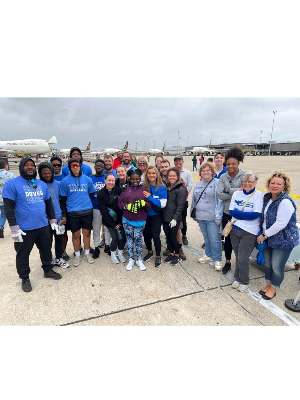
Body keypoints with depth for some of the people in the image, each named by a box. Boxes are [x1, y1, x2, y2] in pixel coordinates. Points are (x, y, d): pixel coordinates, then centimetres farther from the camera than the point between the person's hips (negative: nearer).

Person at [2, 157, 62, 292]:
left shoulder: (42, 184, 7)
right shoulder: (12, 184, -10)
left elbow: (49, 203, 15)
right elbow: (8, 208, -12)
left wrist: (53, 220, 13)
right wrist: (14, 228, -16)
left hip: (43, 226, 5)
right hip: (24, 229, -5)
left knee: (46, 250, 19)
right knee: (23, 255, 13)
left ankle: (48, 270, 40)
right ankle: (25, 278, 32)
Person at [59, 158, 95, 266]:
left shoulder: (88, 179, 2)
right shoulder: (65, 181, -2)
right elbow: (63, 199, 2)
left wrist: (89, 206, 9)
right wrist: (64, 214, 0)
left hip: (87, 211, 1)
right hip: (72, 212, -1)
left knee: (87, 233, 10)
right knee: (76, 234, 8)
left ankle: (87, 254, 28)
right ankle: (77, 255, 26)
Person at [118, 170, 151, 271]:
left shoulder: (144, 189, 2)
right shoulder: (126, 189, 5)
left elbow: (149, 205, 1)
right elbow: (120, 202, 4)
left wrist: (144, 204, -19)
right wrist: (126, 206, -15)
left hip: (140, 220, -1)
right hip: (127, 220, 2)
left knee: (138, 239, 3)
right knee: (129, 238, 9)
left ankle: (139, 260, 20)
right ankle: (131, 260, 23)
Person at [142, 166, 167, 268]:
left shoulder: (162, 188, -10)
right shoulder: (144, 187, -6)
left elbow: (162, 204, -16)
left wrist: (150, 197, -22)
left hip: (156, 216, -2)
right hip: (146, 215, 3)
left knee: (155, 236, -4)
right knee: (146, 235, 9)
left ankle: (158, 256, 21)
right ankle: (150, 252, 38)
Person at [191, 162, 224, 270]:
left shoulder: (216, 183, -8)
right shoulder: (198, 184, 11)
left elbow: (220, 201, -13)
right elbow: (194, 200, 17)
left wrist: (218, 217, -16)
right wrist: (194, 214, 17)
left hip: (212, 218, -6)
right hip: (201, 217, 6)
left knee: (214, 239, -1)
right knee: (206, 238, 19)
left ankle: (217, 260, 17)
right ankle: (208, 255, 36)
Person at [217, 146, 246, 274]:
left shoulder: (244, 175, -8)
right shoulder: (223, 177, 0)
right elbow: (220, 195, -10)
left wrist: (228, 190, -14)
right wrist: (236, 192, -17)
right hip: (227, 213, 3)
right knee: (228, 238, 15)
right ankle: (228, 262, 34)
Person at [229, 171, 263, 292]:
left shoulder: (259, 195, -7)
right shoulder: (236, 193, 5)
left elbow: (256, 214, -16)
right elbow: (231, 211, 0)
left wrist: (238, 213, -12)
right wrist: (246, 215, -13)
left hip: (250, 232, -4)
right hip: (235, 229, 4)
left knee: (242, 258, 0)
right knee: (238, 257, 15)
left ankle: (244, 282, 24)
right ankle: (237, 278, 34)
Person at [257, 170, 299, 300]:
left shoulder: (285, 202, -23)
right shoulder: (267, 197, 3)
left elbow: (280, 224, -27)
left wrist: (264, 235, -18)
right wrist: (263, 235, 9)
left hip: (283, 240, -7)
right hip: (268, 238, 8)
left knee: (277, 266, 5)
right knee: (267, 263, 18)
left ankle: (273, 289, 28)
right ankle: (268, 285, 38)